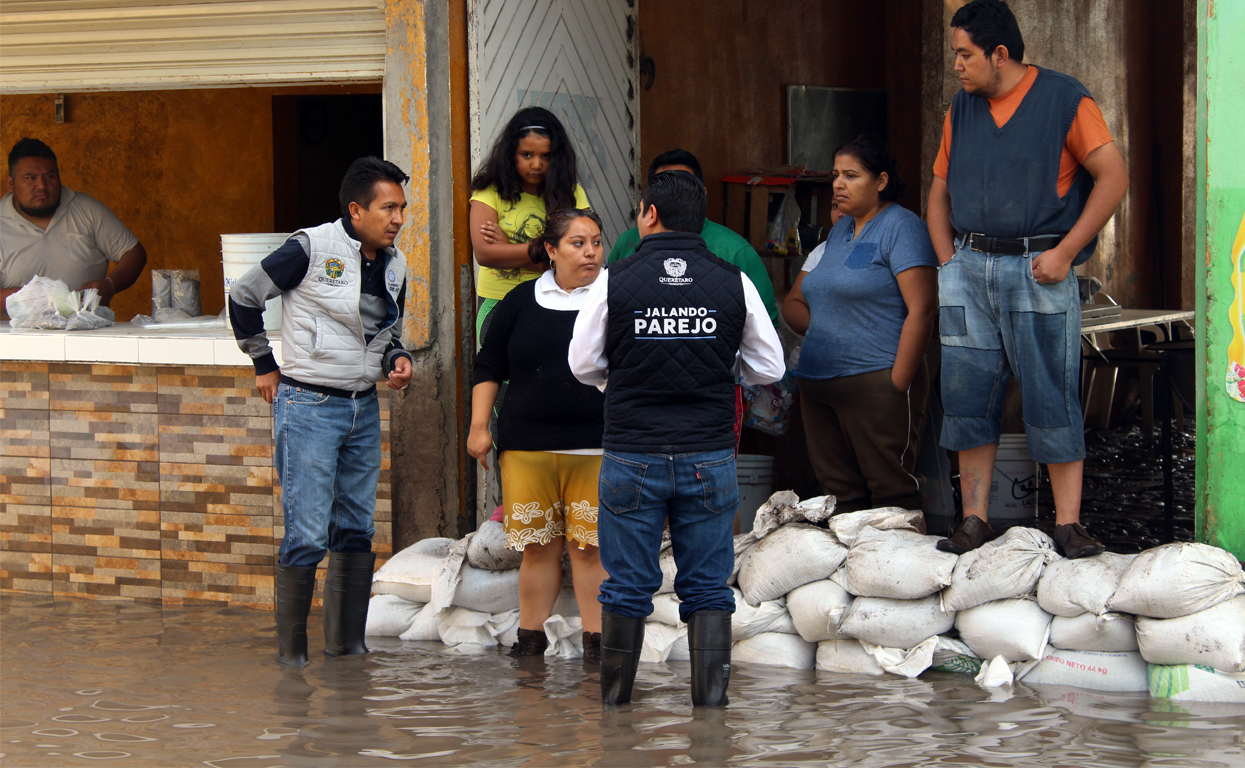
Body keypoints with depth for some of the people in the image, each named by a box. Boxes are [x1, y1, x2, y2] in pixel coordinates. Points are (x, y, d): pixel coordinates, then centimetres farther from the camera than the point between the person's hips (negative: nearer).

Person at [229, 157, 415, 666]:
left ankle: (346, 643, 20)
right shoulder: (312, 248, -12)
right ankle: (291, 653, 1)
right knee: (307, 535, -8)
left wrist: (397, 361, 1)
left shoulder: (394, 266, 8)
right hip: (308, 407, -7)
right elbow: (243, 298, -3)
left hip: (363, 409, 7)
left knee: (357, 531, 10)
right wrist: (265, 367, 2)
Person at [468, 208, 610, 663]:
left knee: (590, 547, -2)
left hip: (596, 450, -2)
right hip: (528, 446, 2)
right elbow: (489, 367, 14)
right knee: (537, 545, 4)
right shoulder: (521, 303, 8)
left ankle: (595, 641, 7)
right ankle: (530, 639, 16)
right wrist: (479, 426, 8)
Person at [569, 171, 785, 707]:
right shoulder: (735, 283, -2)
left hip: (632, 459, -1)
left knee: (627, 587, 8)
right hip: (709, 459, 1)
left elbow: (583, 366, 1)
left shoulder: (615, 280, -6)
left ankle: (613, 701, 16)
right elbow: (769, 370, 5)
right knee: (708, 589, 6)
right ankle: (711, 701, 3)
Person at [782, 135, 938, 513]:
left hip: (876, 382, -8)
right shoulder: (839, 231, 20)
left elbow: (921, 309, -14)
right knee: (839, 492, 7)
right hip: (817, 383, 8)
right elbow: (792, 304, 24)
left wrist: (899, 383, -19)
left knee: (890, 491, -8)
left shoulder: (901, 227, -5)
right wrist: (820, 327, 2)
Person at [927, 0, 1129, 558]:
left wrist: (1065, 251, -12)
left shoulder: (1064, 100, -4)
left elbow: (1113, 176, -7)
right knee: (967, 396, 2)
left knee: (1052, 400, -5)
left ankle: (1068, 523, -1)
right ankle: (974, 521, 9)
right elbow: (939, 192, 20)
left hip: (1039, 268, -5)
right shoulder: (961, 110, 13)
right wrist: (948, 263, 6)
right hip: (969, 268, 5)